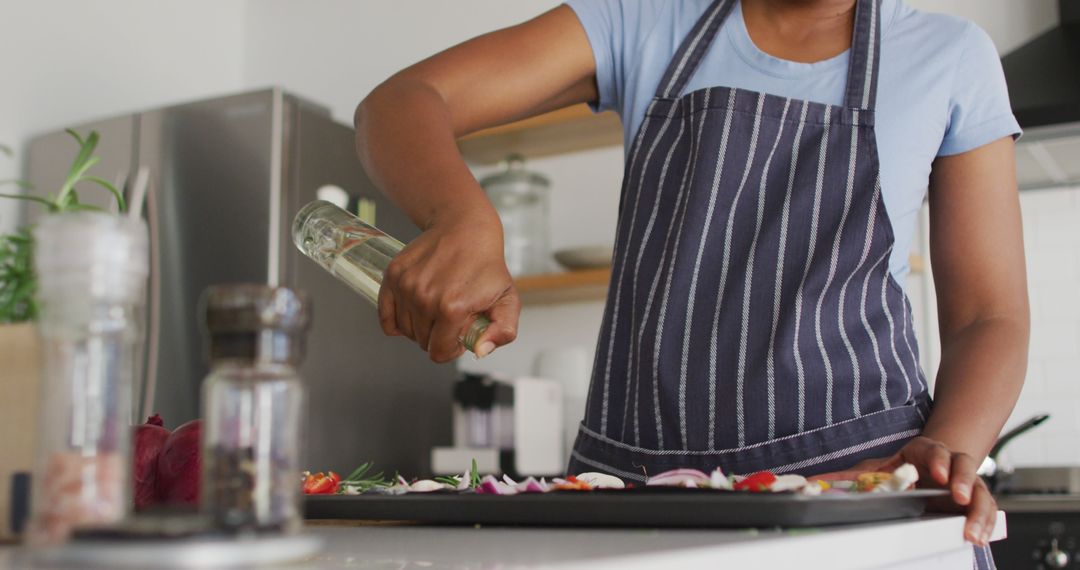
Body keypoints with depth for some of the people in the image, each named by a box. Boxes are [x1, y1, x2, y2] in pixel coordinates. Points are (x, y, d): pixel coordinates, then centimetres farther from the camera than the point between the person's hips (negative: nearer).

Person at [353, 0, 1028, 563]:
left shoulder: (952, 58, 6)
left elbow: (990, 320, 4)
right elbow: (398, 103, -3)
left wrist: (945, 453, -19)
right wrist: (462, 220, -27)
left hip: (860, 475, -1)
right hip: (631, 471, 2)